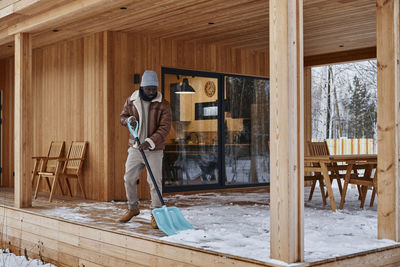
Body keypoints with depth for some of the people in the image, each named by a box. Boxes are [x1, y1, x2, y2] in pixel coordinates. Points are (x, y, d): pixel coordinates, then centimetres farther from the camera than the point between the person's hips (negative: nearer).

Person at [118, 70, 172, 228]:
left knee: (155, 182, -3)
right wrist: (129, 119, -10)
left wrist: (150, 142, -27)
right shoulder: (131, 101, 2)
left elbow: (164, 128, -14)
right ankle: (133, 208, 30)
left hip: (154, 150, -3)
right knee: (129, 179, 9)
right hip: (135, 148, 4)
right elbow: (122, 116, 15)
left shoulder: (163, 105, -8)